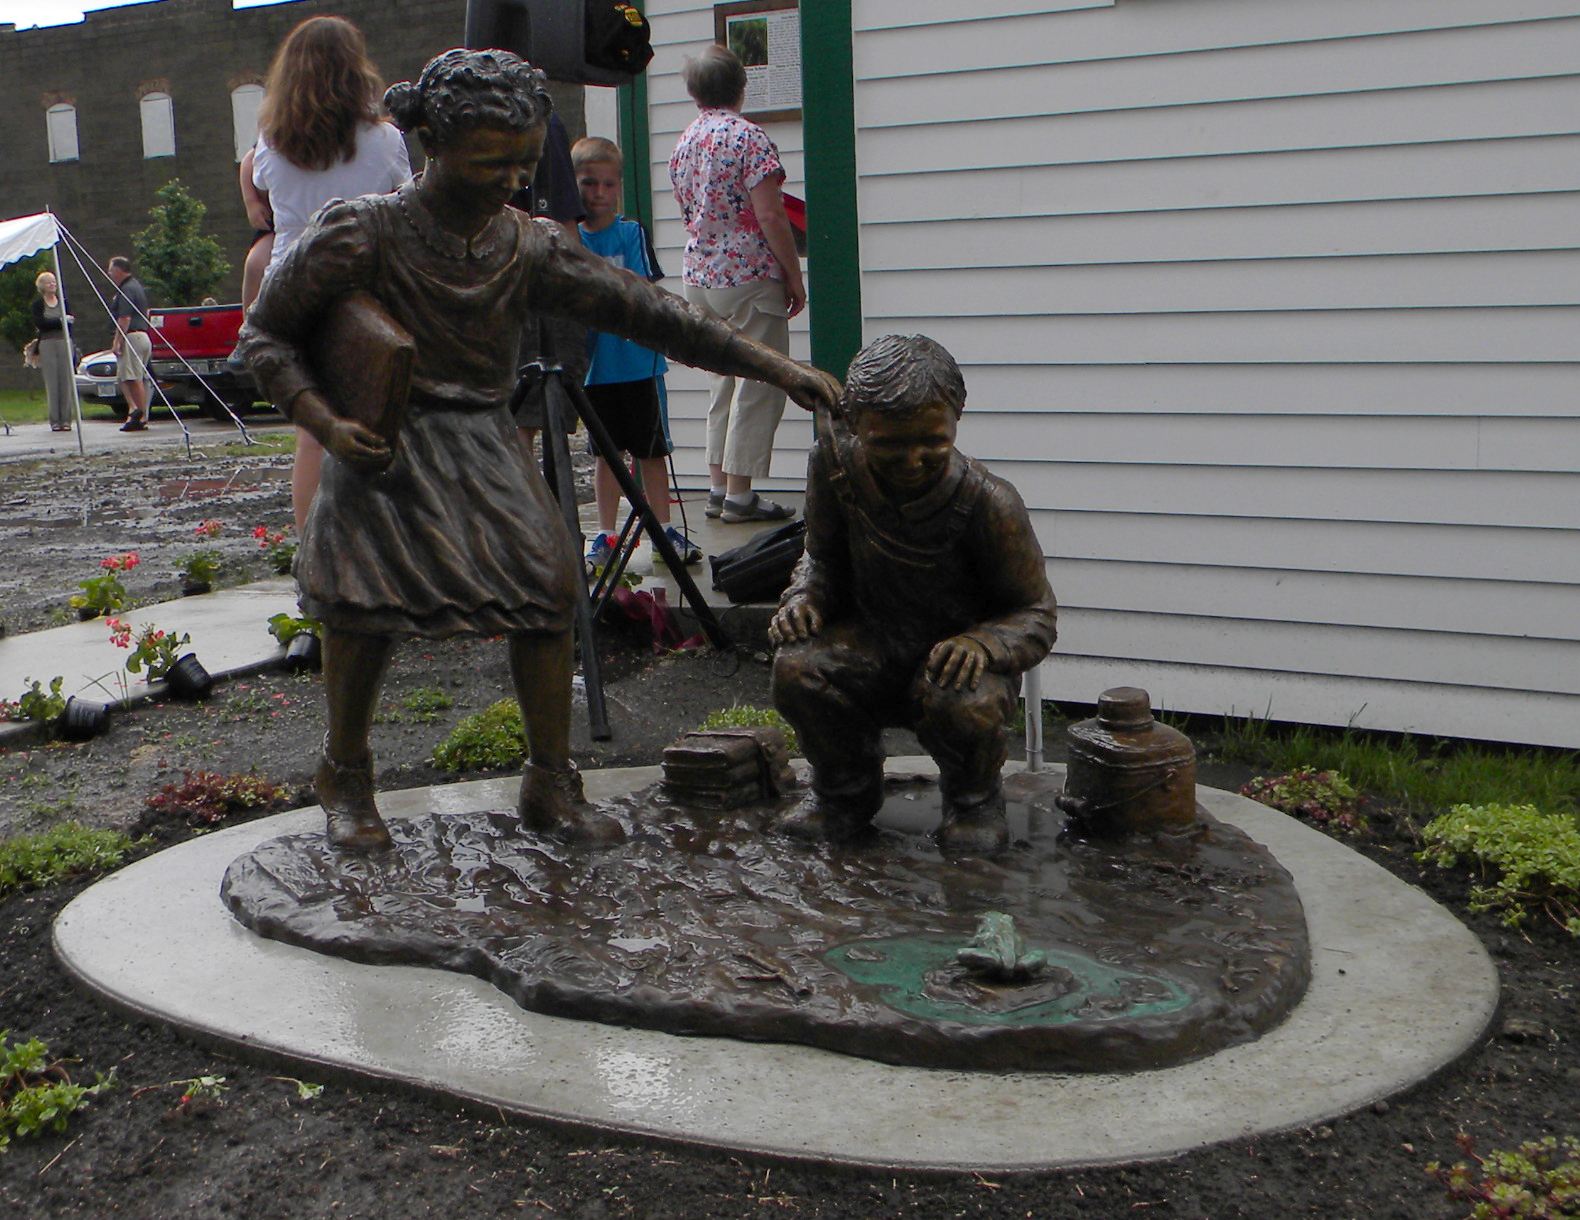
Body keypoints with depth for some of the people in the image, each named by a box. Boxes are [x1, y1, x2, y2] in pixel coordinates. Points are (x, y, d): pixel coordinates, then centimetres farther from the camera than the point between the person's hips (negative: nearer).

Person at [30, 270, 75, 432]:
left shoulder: (63, 301, 13)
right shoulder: (38, 303, 4)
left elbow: (70, 320, 5)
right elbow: (40, 323, -8)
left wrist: (49, 324, -4)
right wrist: (60, 321, -11)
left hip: (64, 342, 2)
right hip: (47, 344, -2)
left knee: (66, 381, -2)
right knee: (51, 382, -5)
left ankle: (66, 420, 1)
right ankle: (55, 421, -3)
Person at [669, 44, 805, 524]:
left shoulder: (684, 143, 11)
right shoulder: (748, 137, -11)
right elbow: (769, 217, -16)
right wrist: (794, 276, -8)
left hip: (699, 276, 7)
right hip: (749, 275, -7)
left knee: (722, 381, 14)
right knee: (761, 382, -2)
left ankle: (718, 487, 14)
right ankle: (740, 494, -2)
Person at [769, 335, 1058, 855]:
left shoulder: (987, 501, -23)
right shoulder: (835, 466, -14)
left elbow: (1036, 615, -14)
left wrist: (984, 643, -36)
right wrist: (804, 598, -19)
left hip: (953, 655, -3)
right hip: (871, 643, 3)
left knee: (966, 705, -37)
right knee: (796, 669, -28)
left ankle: (973, 799, 3)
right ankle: (847, 789, 6)